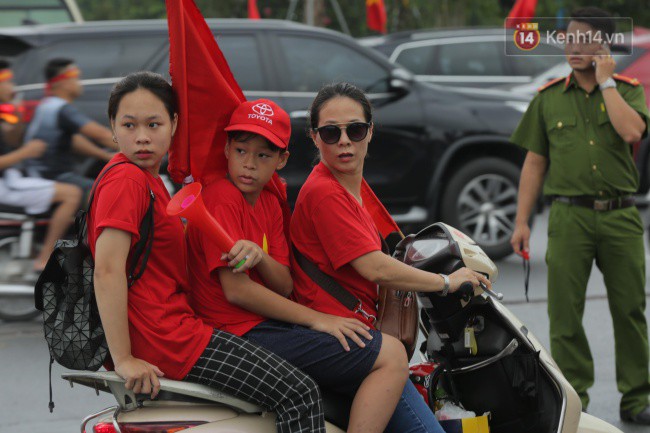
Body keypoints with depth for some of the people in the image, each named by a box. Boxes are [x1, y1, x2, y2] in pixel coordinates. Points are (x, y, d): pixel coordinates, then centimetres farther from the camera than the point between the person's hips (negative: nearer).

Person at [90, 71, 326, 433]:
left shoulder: (151, 181, 18)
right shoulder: (127, 179, -14)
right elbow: (108, 271, -23)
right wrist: (124, 359, -24)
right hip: (163, 336, -11)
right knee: (301, 394, -12)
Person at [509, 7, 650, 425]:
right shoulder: (549, 98, 9)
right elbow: (535, 163, 9)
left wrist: (605, 81, -8)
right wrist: (522, 221, 3)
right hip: (570, 217, 0)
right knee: (565, 312, -1)